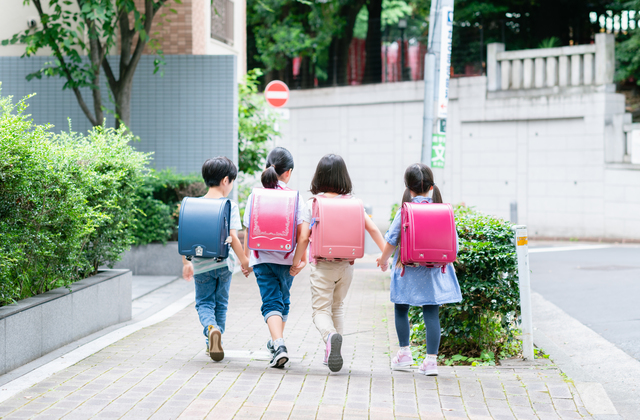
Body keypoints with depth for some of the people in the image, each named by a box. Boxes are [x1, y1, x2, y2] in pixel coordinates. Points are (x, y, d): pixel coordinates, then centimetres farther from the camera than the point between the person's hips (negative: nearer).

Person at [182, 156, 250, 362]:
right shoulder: (230, 206, -9)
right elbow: (233, 237, -14)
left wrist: (186, 263, 14)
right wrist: (244, 260, 0)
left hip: (201, 264, 1)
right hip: (223, 262, -1)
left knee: (204, 302, 11)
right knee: (221, 303, 16)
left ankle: (211, 328, -19)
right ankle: (214, 344, 18)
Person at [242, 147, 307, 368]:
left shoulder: (255, 196, -2)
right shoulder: (294, 197, -6)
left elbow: (248, 231, 2)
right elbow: (300, 231, -7)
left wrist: (245, 258, 11)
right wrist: (303, 258, 2)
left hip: (261, 259, 0)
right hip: (286, 259, 0)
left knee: (271, 302, -3)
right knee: (283, 300, 20)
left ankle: (278, 344, -23)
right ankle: (277, 341, 34)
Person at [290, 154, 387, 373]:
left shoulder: (312, 204, -6)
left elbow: (303, 238, -8)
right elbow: (372, 228, -4)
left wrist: (296, 263, 4)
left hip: (322, 265, -3)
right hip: (346, 264, 3)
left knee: (321, 310, 1)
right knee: (337, 307, 22)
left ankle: (330, 336, -31)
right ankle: (333, 353, 21)